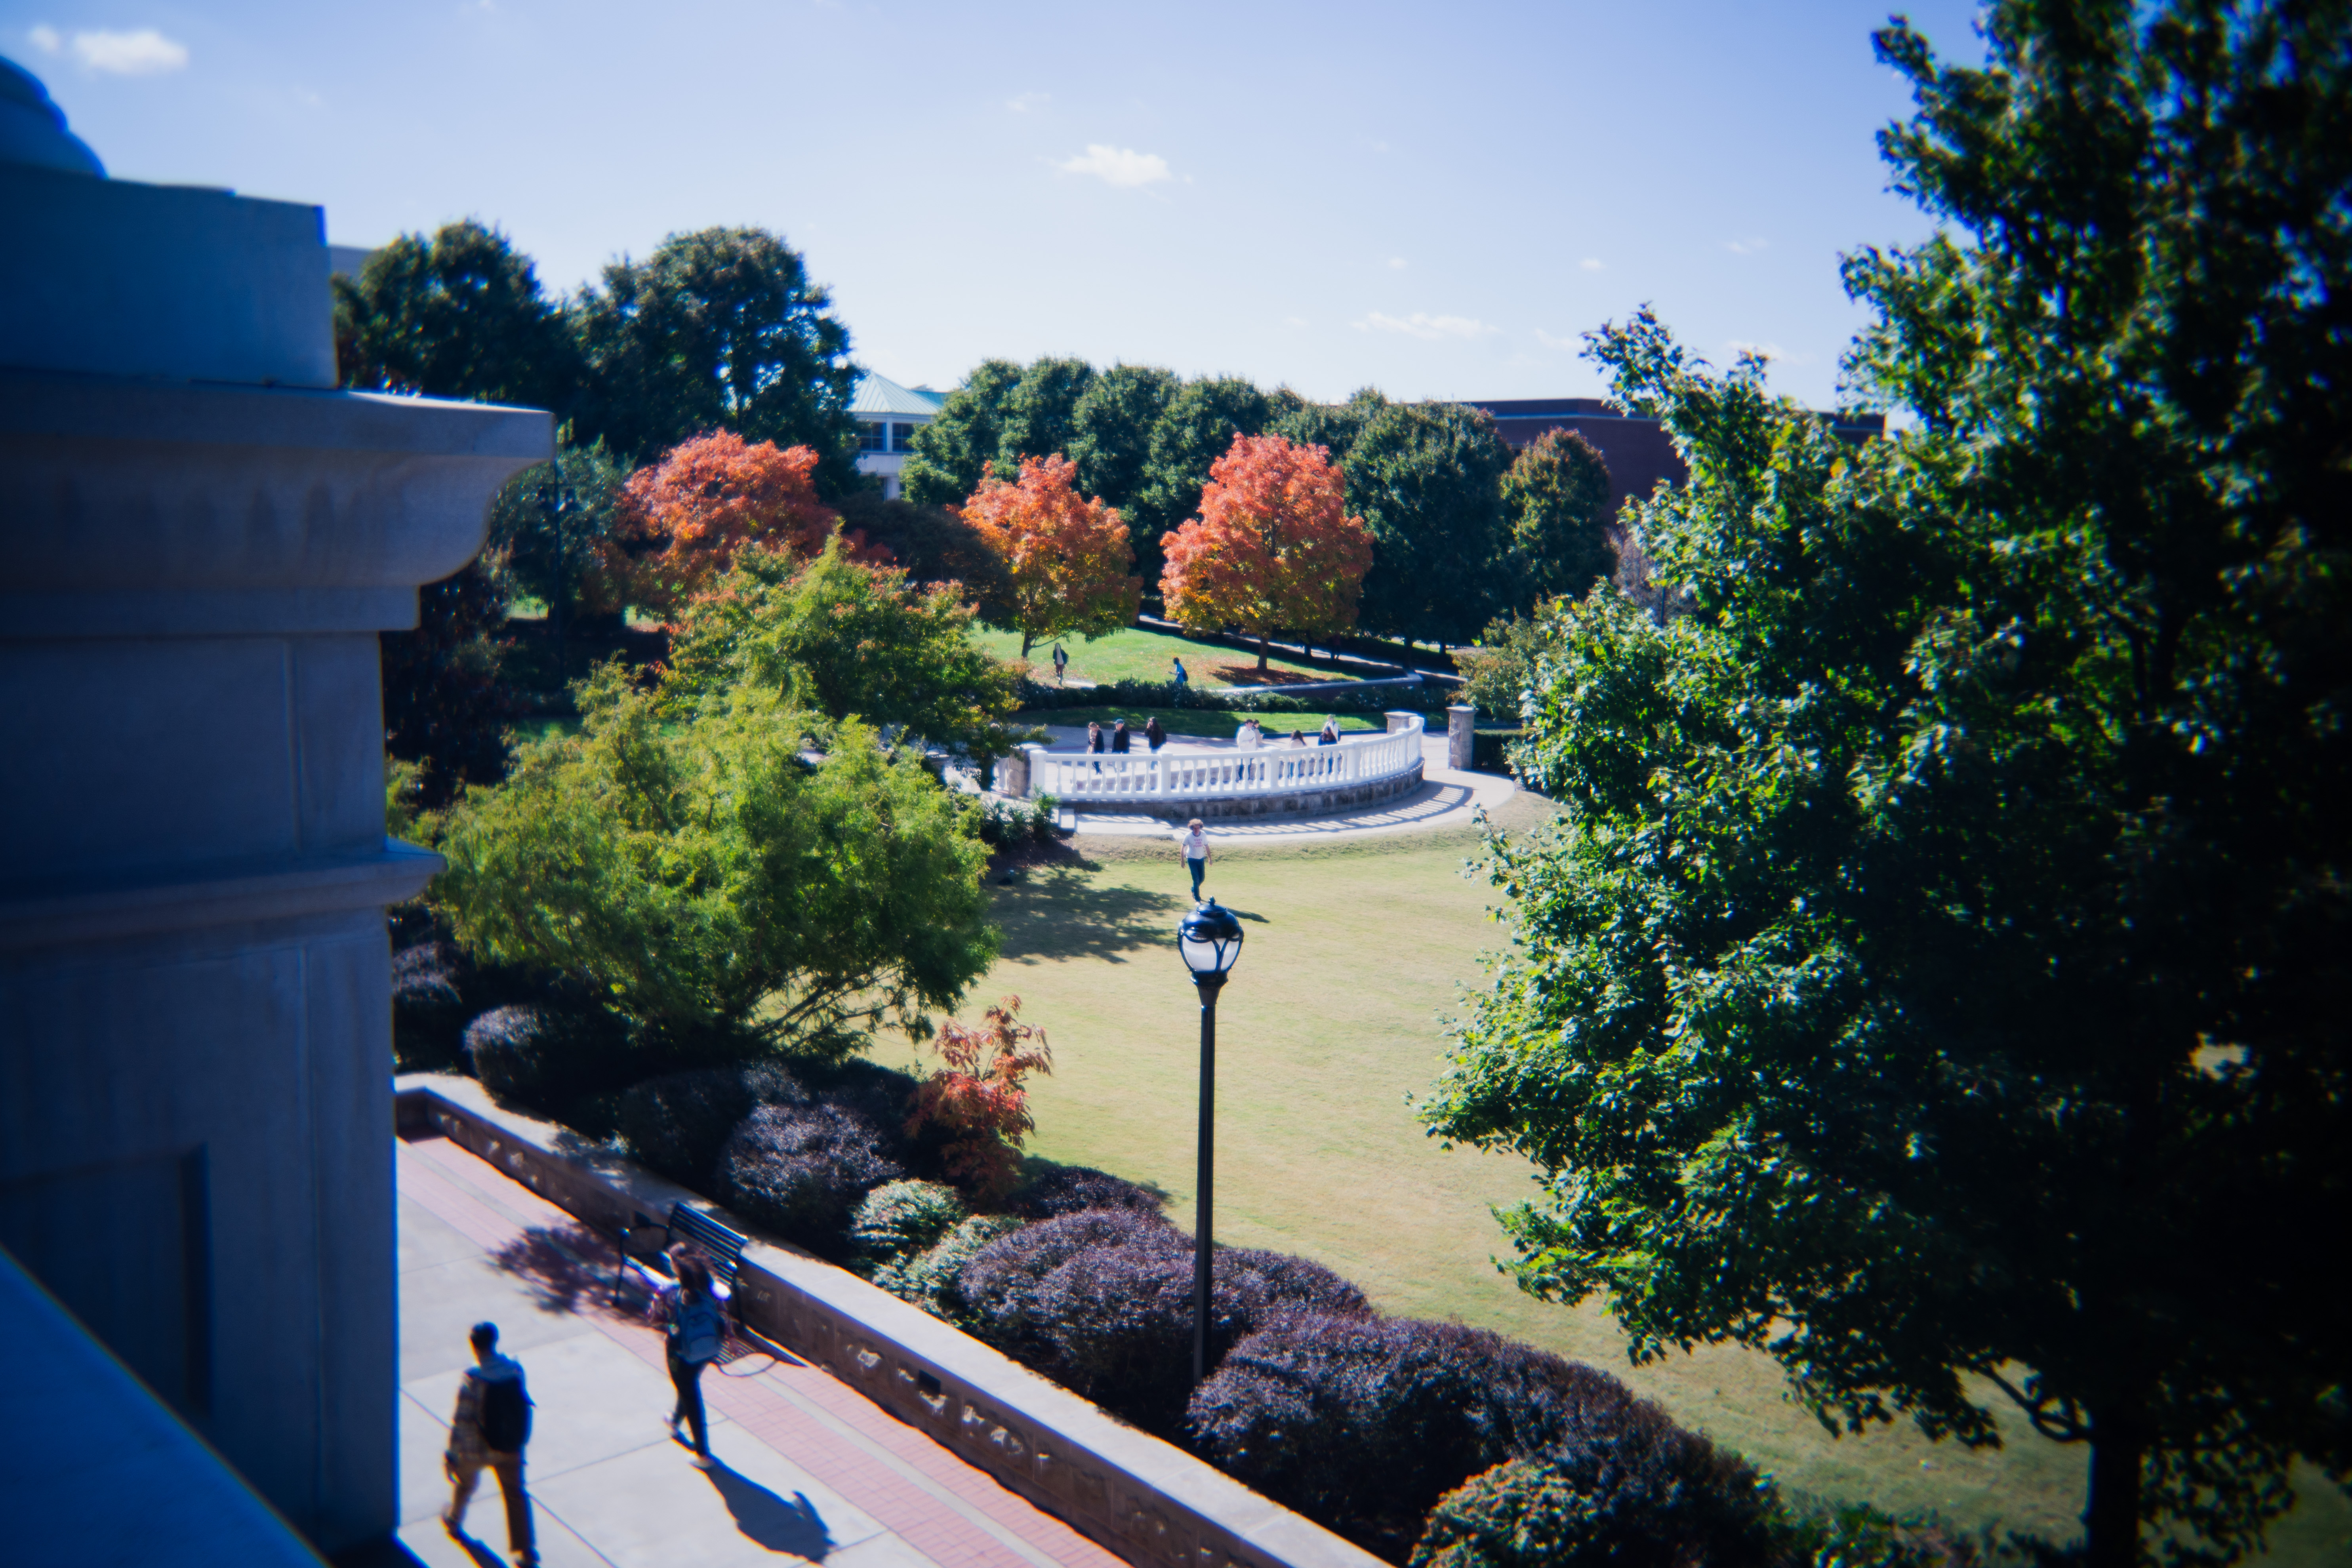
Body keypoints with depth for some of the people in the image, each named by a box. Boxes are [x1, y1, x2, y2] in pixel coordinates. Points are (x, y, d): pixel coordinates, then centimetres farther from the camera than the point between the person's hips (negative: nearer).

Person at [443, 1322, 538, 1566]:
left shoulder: (472, 1380, -27)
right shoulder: (516, 1370, -13)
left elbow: (462, 1421, -21)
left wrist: (452, 1454, -8)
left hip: (476, 1448, -2)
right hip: (511, 1447, 2)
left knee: (466, 1483, 28)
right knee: (516, 1493, 15)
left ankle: (454, 1521, 55)